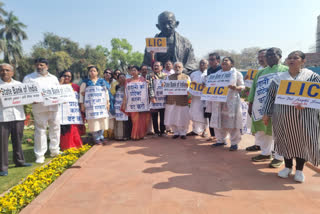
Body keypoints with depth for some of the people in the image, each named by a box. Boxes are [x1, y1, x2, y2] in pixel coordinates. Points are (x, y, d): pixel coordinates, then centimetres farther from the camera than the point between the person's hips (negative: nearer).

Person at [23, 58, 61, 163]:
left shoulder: (53, 78, 19)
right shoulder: (29, 78, 8)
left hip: (54, 106, 4)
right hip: (39, 108, -3)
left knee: (55, 128, 9)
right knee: (40, 131, -3)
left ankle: (54, 150, 25)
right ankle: (40, 155, 4)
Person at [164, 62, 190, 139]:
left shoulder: (186, 77, 10)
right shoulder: (169, 77, 13)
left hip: (183, 100, -1)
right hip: (171, 100, 2)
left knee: (183, 118, 0)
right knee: (171, 118, 3)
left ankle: (183, 133, 19)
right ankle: (176, 132, 21)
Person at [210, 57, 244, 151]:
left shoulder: (237, 73, 2)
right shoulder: (217, 73, 16)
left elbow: (243, 86, 0)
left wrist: (236, 88, -20)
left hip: (231, 101, -5)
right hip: (218, 101, 5)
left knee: (232, 122, -4)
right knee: (218, 121, 8)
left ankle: (234, 142, 6)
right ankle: (220, 140, 21)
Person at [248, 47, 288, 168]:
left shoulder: (285, 70, 3)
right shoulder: (261, 72, 19)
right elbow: (253, 89, 18)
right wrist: (250, 104, 13)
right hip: (260, 107, 6)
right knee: (260, 131, 11)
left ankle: (279, 157, 14)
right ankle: (266, 153, 27)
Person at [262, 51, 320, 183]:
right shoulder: (278, 78, 6)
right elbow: (270, 97, 7)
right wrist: (266, 114, 2)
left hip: (303, 117, -2)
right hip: (282, 117, 2)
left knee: (302, 141, 4)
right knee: (286, 140, 10)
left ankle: (299, 169, 22)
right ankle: (288, 167, 27)